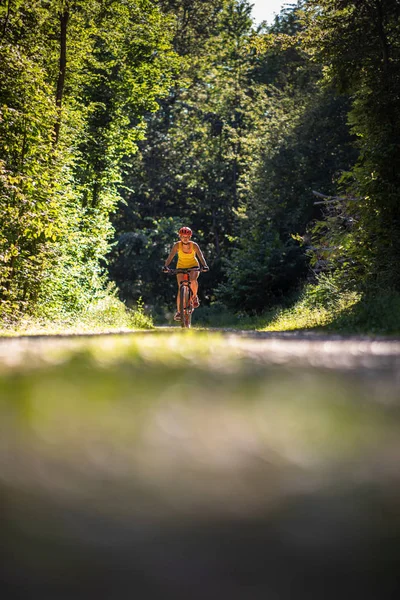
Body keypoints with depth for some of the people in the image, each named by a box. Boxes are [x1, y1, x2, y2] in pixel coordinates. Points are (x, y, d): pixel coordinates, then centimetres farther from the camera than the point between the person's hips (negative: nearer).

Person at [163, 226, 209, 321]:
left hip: (193, 266, -1)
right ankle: (178, 311, -7)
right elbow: (170, 256, -26)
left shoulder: (194, 245, -18)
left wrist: (204, 265, -45)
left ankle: (194, 297, -4)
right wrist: (166, 266, -43)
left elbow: (200, 256, -27)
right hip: (181, 267, 1)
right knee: (180, 289, -12)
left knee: (193, 280, -33)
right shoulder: (177, 245, -18)